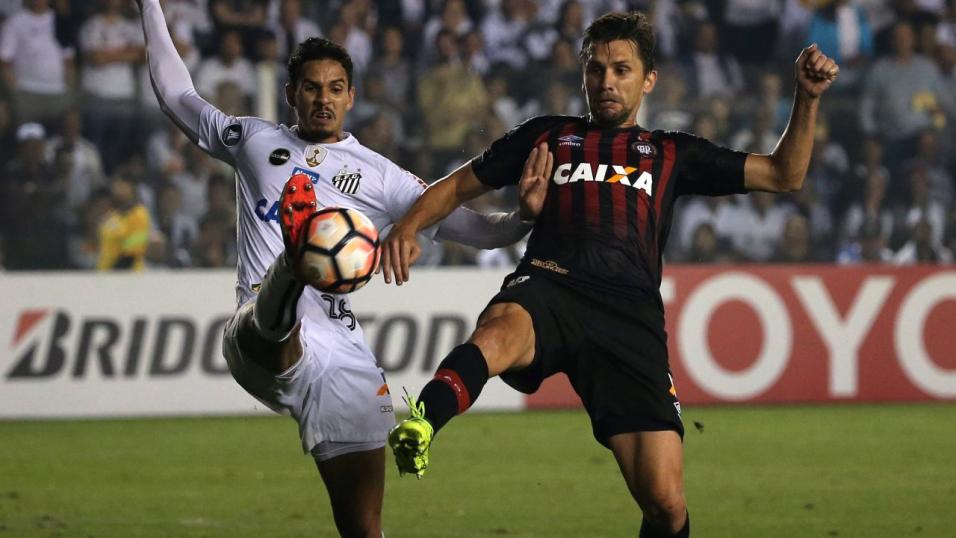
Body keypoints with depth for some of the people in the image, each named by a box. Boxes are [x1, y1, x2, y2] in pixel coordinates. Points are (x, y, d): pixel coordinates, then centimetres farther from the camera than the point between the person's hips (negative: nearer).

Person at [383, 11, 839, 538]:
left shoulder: (672, 154, 29)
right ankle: (416, 429, -68)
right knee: (496, 336, -42)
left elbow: (783, 174, 31)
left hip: (631, 317, 1)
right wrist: (409, 226, 9)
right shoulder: (548, 135, 27)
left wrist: (807, 98, 17)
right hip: (549, 286, -1)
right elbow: (459, 185, 29)